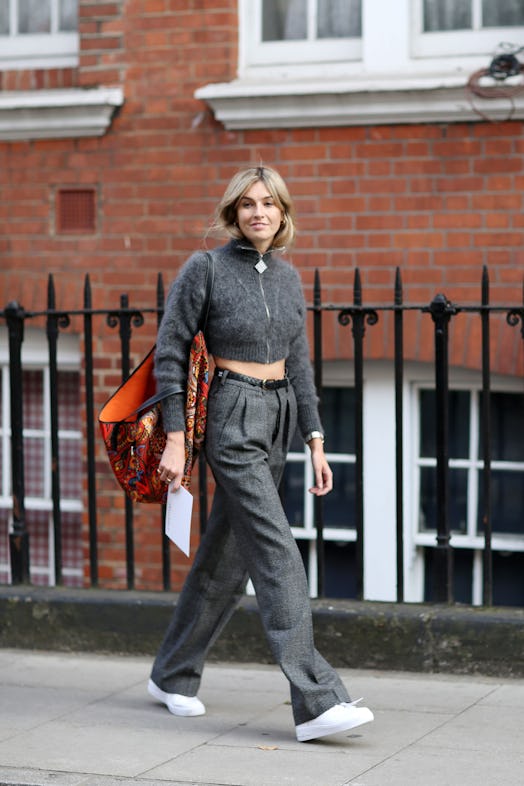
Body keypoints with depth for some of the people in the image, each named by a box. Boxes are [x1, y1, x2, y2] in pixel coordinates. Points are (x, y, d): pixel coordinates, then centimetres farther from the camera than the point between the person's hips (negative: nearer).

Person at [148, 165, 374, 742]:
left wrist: (314, 439, 8)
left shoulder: (287, 277, 10)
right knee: (276, 553, -14)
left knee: (226, 554, 12)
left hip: (277, 417, 7)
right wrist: (175, 437, -11)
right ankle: (316, 700, -17)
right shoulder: (205, 268, -8)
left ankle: (173, 675, 27)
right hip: (230, 418, -7)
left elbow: (298, 364, 14)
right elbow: (169, 352, -7)